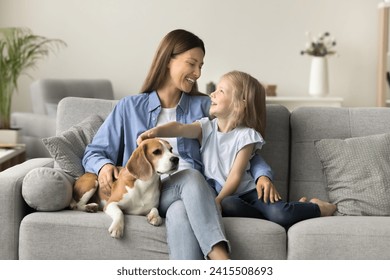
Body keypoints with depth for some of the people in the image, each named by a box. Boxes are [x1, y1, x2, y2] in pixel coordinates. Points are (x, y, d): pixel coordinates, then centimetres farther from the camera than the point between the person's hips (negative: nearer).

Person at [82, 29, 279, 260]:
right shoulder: (130, 107, 18)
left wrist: (263, 174, -5)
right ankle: (222, 262, -51)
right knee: (191, 177, -36)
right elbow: (94, 153, 16)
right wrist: (104, 166, -8)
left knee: (180, 212, -37)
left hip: (193, 194, 2)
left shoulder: (203, 107, 20)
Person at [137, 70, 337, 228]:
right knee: (229, 206, -36)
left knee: (280, 215, -29)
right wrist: (155, 131, -36)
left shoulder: (246, 135, -4)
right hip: (221, 195, 2)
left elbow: (235, 175, -11)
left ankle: (316, 208, 5)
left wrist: (218, 200, -25)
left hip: (245, 192, -2)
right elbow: (180, 128, -17)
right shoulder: (206, 127, 5)